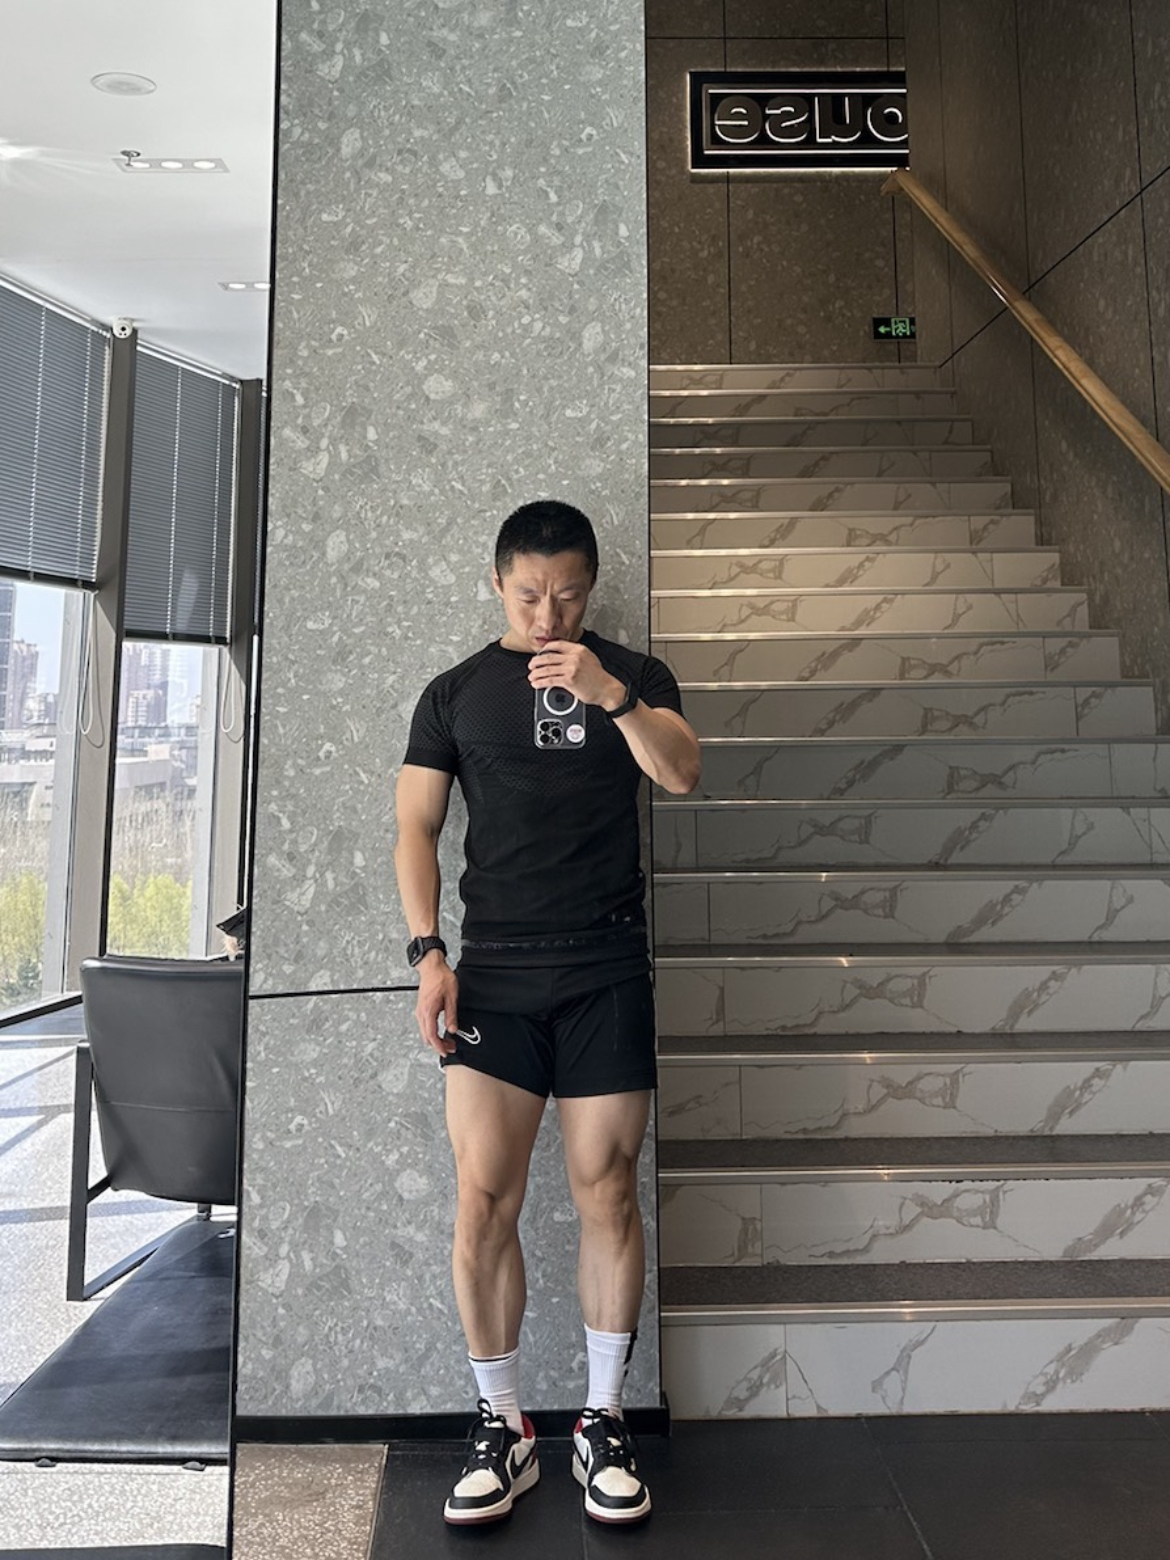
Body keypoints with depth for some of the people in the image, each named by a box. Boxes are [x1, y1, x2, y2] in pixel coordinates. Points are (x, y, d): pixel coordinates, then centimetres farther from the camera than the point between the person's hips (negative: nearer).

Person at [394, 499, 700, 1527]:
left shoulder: (630, 675, 11)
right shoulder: (457, 692, 12)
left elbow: (682, 773, -6)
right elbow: (416, 827, 8)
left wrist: (609, 694, -22)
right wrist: (429, 951, -3)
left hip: (607, 970, 0)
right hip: (493, 970, 1)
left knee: (607, 1196, 4)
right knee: (484, 1201, -2)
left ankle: (604, 1422, 23)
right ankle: (502, 1430, 18)